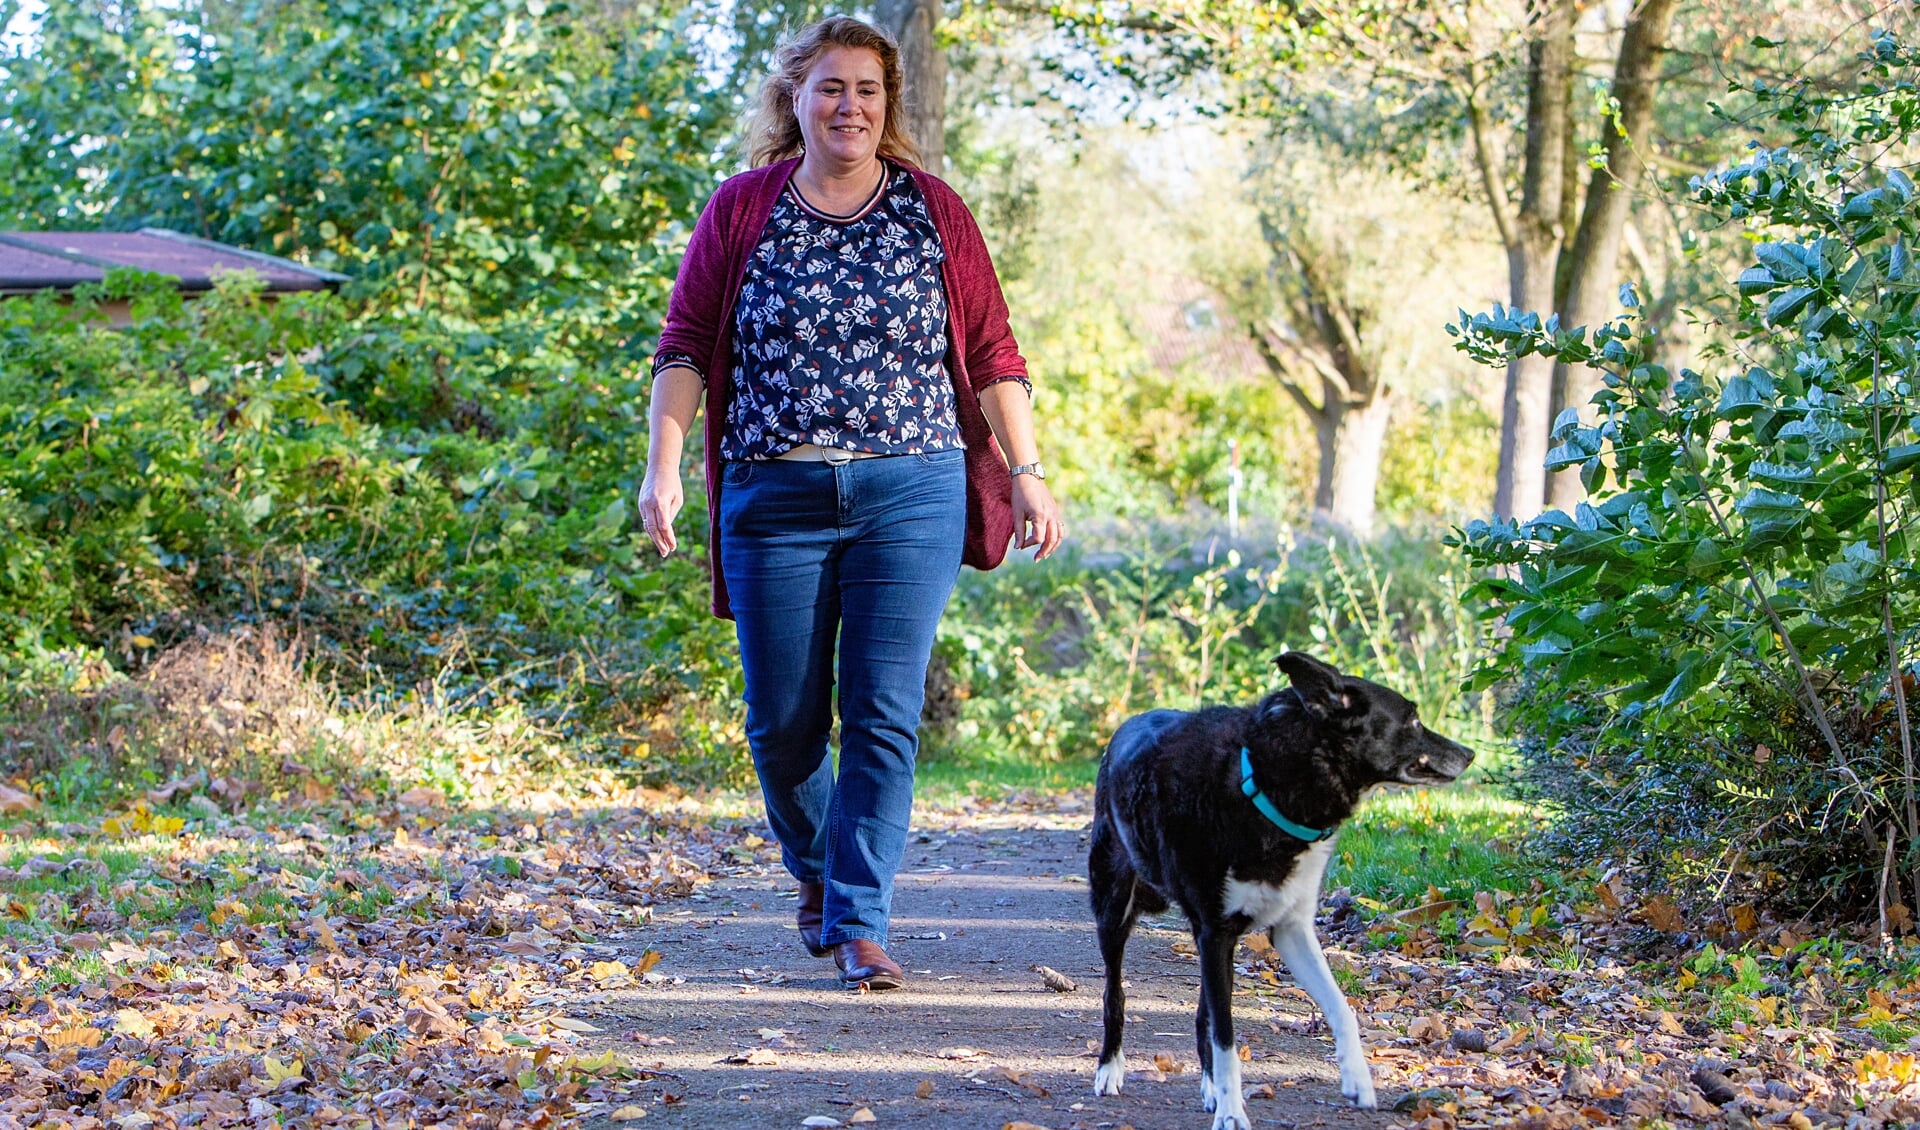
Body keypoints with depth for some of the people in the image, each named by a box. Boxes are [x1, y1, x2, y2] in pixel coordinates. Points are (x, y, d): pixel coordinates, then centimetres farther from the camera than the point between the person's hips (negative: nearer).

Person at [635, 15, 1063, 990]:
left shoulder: (933, 211, 6)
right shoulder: (743, 209, 4)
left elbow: (991, 353, 8)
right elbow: (685, 347, 3)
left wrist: (1027, 471, 3)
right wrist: (663, 465, -8)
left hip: (910, 496, 0)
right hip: (776, 497, 0)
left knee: (884, 716, -5)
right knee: (783, 719, 5)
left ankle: (858, 923, 2)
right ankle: (813, 869, 33)